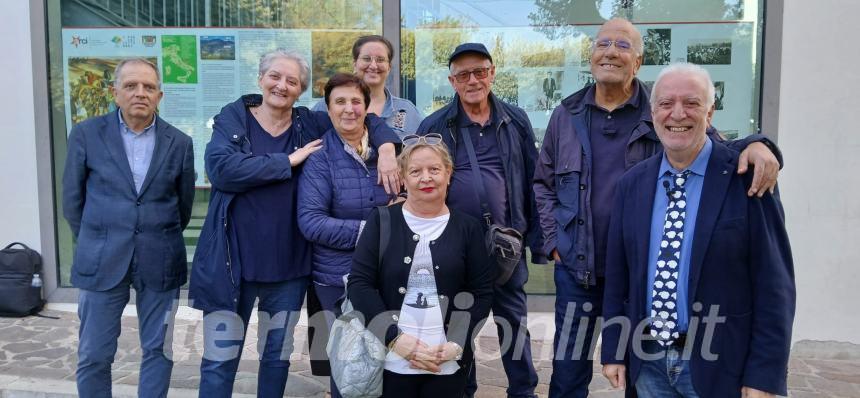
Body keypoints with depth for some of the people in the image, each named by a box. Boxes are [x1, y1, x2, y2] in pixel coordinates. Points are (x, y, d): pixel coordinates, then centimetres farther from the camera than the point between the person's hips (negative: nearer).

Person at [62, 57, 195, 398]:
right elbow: (72, 200, 6)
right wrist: (96, 244, 10)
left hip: (160, 263, 1)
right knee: (93, 355, 8)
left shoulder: (179, 143, 1)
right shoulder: (86, 134, -1)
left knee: (158, 350, 10)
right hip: (101, 261, 0)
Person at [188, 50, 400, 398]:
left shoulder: (310, 125, 4)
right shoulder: (233, 118, 0)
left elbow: (366, 117, 9)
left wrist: (386, 147, -12)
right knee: (219, 359, 6)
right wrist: (289, 161, -15)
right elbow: (221, 169, -18)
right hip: (231, 261, -2)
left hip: (288, 264, 2)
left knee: (278, 356, 16)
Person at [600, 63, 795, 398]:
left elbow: (774, 285, -10)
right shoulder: (632, 183, 2)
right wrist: (613, 351, 6)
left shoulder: (748, 179, -10)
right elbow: (617, 276, 6)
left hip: (718, 366, -4)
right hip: (647, 364, 4)